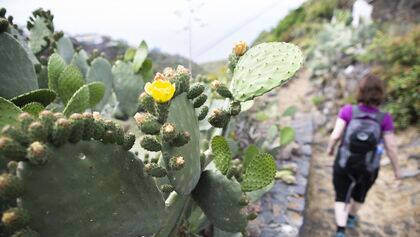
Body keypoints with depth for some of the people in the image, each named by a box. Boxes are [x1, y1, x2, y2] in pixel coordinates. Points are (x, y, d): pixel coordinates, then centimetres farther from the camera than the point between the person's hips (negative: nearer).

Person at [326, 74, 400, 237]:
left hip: (343, 166, -1)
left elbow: (336, 135, -19)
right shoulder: (384, 119, -17)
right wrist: (396, 168, 2)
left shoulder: (348, 111, -19)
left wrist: (330, 148, 1)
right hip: (368, 169, 2)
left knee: (341, 198, 17)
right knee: (359, 194, 29)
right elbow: (391, 147, -13)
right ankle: (352, 218, 52)